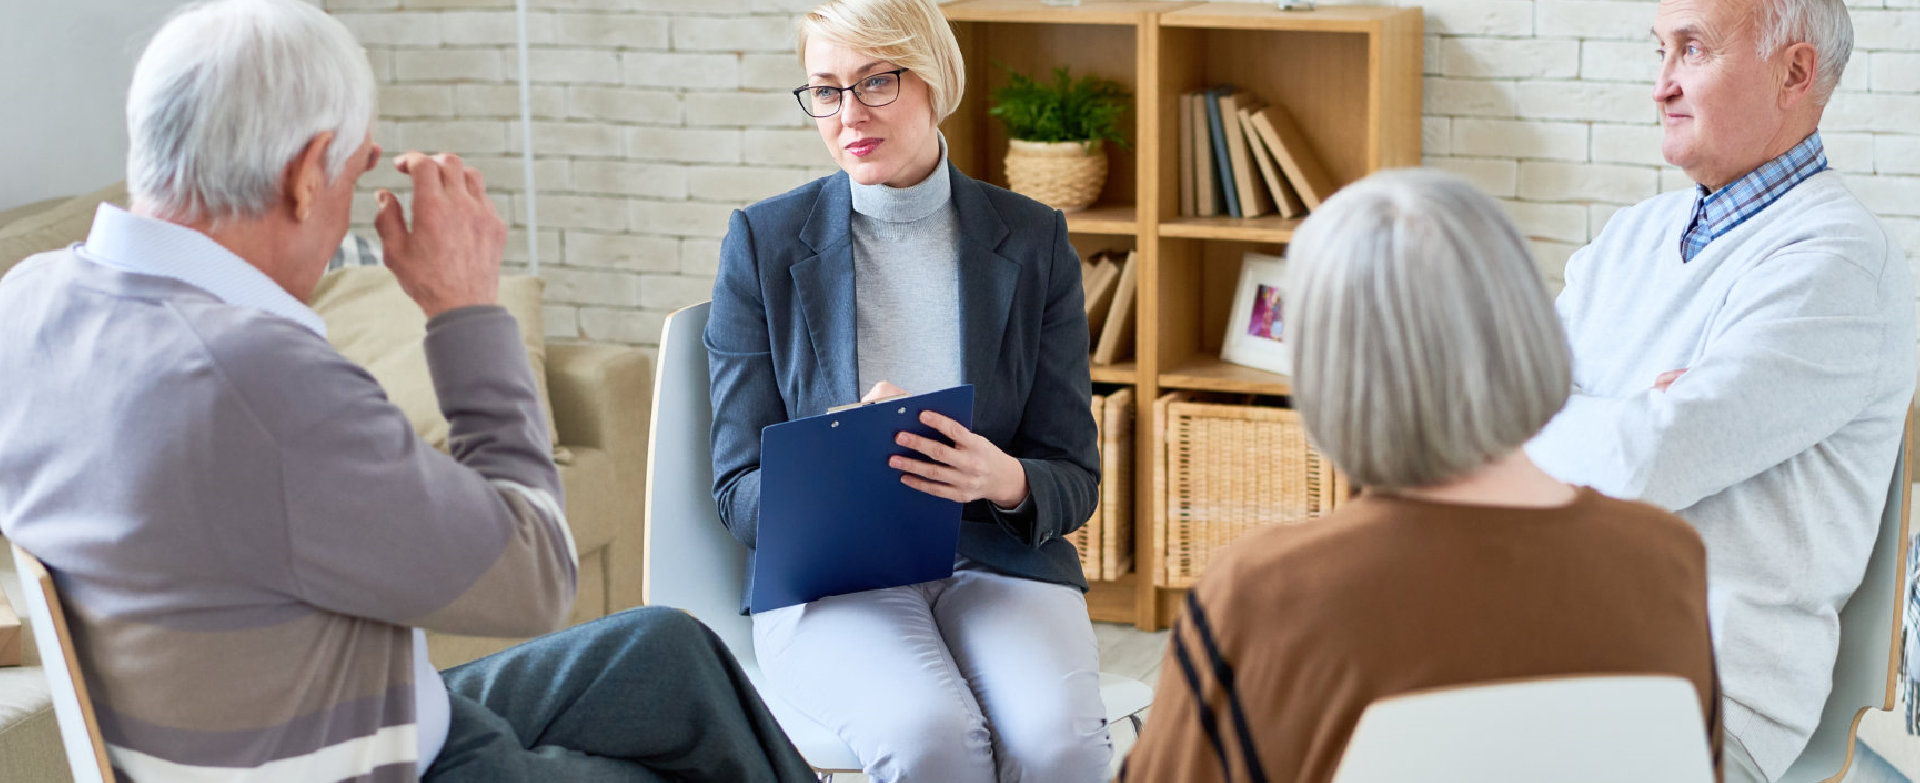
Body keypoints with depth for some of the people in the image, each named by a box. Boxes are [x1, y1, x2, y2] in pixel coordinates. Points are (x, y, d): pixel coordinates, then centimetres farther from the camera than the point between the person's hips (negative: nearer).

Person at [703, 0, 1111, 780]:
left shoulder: (1033, 240, 6)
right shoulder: (763, 242, 2)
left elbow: (1072, 481, 5)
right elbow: (740, 490, 1)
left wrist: (1004, 480, -20)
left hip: (998, 560, 1)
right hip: (827, 578, -1)